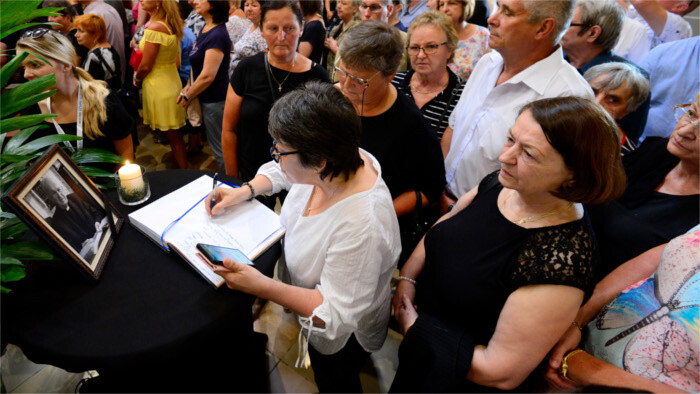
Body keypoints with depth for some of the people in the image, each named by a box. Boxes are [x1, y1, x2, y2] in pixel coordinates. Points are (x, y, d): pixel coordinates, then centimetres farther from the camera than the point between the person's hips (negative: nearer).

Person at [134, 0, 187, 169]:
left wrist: (137, 79, 4)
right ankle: (181, 169, 25)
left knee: (172, 135, 1)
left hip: (158, 86, -9)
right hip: (172, 81, 9)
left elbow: (146, 66, -16)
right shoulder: (171, 25, 7)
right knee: (174, 135, 15)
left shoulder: (154, 27, -19)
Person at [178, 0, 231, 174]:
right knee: (215, 143, 20)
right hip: (207, 99, 10)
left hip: (215, 100, -10)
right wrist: (188, 88, 7)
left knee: (220, 148, 1)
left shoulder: (217, 35, -21)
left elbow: (208, 76, -23)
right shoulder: (205, 29, 9)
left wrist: (187, 97, -12)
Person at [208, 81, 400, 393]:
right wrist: (245, 191, -14)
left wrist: (262, 286, -40)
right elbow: (280, 173, 2)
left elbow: (335, 313, -36)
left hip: (342, 334, -6)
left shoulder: (361, 226, -45)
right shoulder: (332, 165, -20)